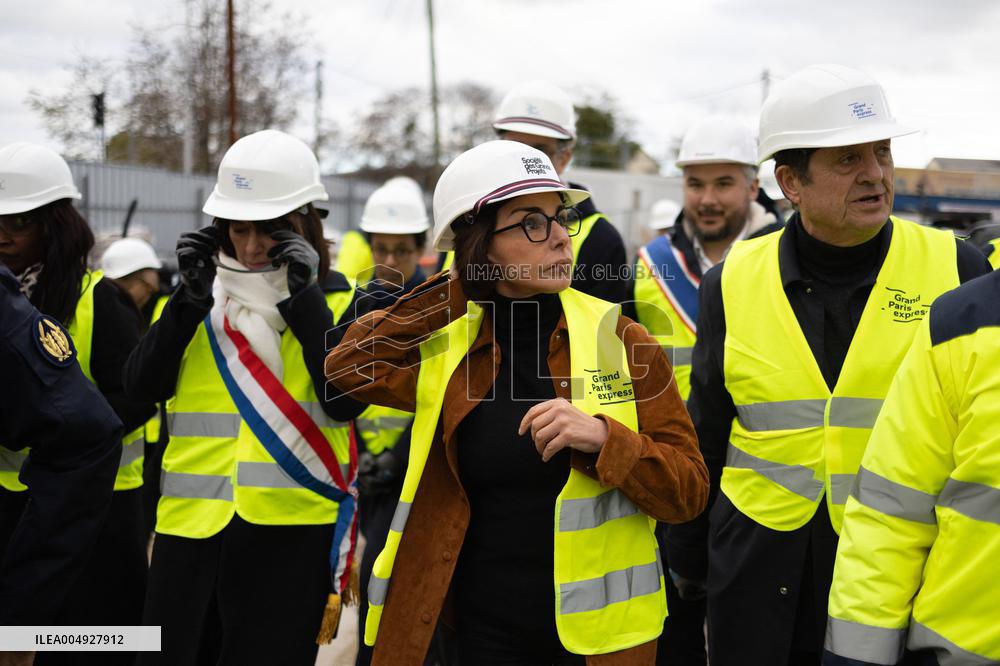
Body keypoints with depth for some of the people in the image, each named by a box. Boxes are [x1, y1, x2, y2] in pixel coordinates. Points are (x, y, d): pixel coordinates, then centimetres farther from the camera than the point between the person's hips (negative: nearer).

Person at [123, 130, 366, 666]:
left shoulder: (337, 302, 1)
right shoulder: (199, 292, 9)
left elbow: (345, 401, -14)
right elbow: (142, 385, -2)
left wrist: (304, 299, -16)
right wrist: (192, 297, -11)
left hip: (290, 530, -2)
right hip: (191, 521, 3)